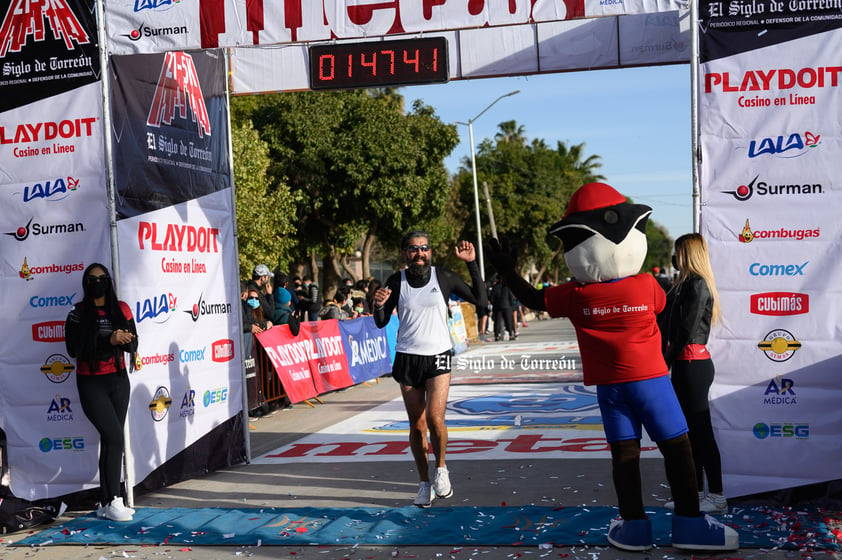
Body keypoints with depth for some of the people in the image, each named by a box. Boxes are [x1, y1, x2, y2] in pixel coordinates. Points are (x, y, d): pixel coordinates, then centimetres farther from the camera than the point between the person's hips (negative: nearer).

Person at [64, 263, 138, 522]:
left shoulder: (121, 309, 5)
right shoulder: (78, 313, -4)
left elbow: (133, 345, 3)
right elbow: (73, 348, -15)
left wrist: (124, 340, -20)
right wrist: (108, 340, -22)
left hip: (119, 381, 4)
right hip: (91, 384, -4)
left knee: (110, 440, 7)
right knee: (114, 437, -14)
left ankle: (106, 503, 14)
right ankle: (112, 501, -6)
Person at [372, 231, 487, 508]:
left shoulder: (444, 277, -2)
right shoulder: (396, 282, 0)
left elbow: (481, 300, 0)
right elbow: (381, 323, 5)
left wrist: (472, 264, -7)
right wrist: (379, 305, -17)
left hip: (438, 356, -1)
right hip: (407, 358, 1)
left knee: (435, 417, -17)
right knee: (417, 425, 5)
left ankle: (441, 469, 9)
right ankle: (425, 483, 20)